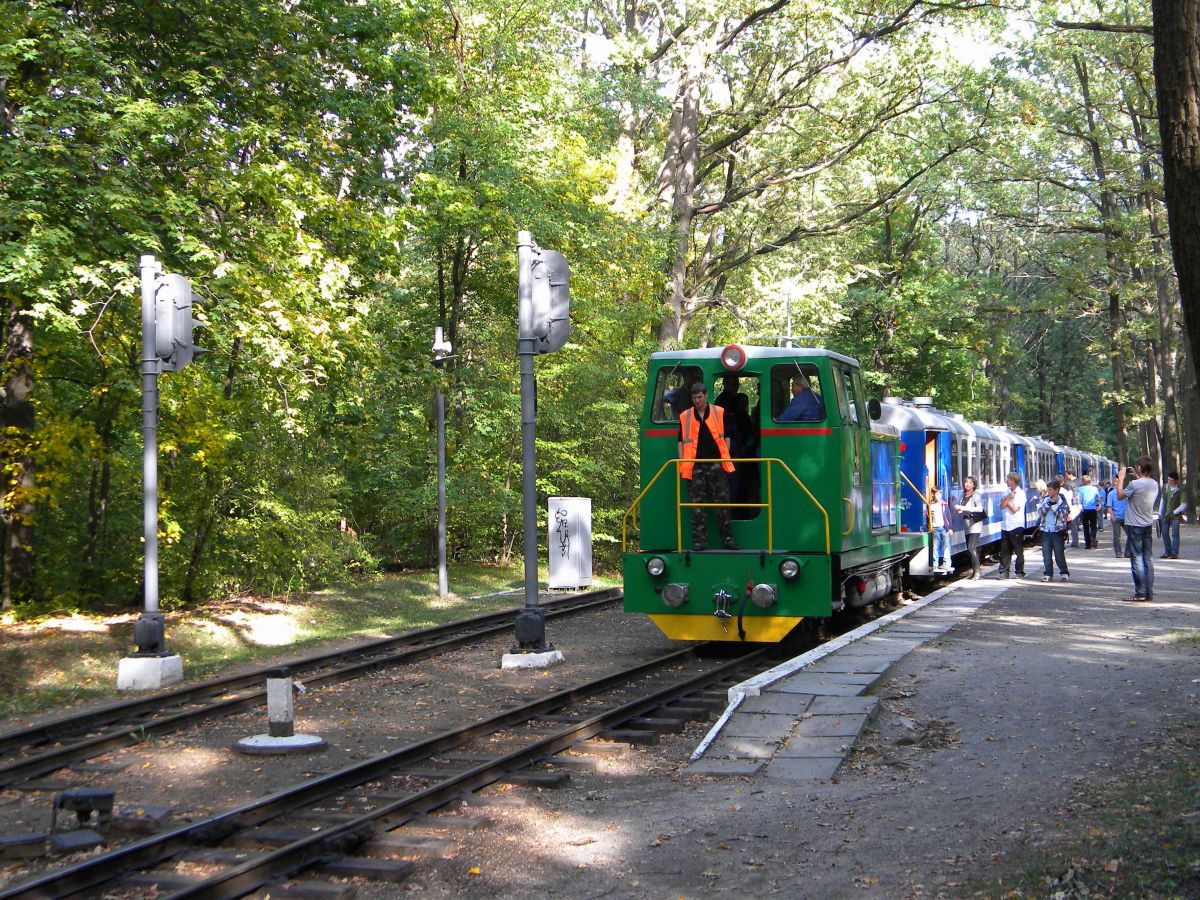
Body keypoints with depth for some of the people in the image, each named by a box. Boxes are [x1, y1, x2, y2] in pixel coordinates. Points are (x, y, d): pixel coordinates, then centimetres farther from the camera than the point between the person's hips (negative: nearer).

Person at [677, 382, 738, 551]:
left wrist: (725, 459, 2)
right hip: (695, 467, 1)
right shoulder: (684, 417, 8)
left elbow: (726, 437, 10)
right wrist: (682, 464, 1)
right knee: (697, 506, 1)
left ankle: (727, 538, 8)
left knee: (722, 502, 0)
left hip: (716, 465, -1)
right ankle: (699, 541, 6)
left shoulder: (719, 413, 6)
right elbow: (681, 442, 10)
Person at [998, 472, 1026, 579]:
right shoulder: (1007, 492, 13)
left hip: (1016, 525, -6)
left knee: (1018, 551, 1)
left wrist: (1007, 500, -3)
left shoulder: (1020, 493, -8)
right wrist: (1008, 497, -9)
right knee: (1005, 550, 7)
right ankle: (1004, 572, 11)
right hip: (1005, 525, 6)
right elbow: (1002, 506, 3)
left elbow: (1014, 509, -14)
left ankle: (1019, 572, 7)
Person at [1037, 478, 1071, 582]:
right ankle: (1048, 574, 12)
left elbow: (1062, 514, -13)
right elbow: (1040, 511, -3)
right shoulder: (1045, 499, 7)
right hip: (1046, 531, 4)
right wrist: (1049, 503, -12)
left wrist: (1054, 504, -16)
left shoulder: (1062, 500, -3)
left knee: (1059, 554, 1)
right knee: (1046, 554, 5)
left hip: (1057, 531, -4)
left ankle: (1064, 573, 12)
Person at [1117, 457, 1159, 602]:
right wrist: (1135, 476, 20)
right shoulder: (1154, 484, 3)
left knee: (1137, 559, -3)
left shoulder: (1134, 484, -18)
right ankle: (1149, 593, 11)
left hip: (1135, 526, -6)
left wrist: (1122, 478, 3)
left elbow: (1120, 495, -5)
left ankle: (1140, 594, -4)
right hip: (1148, 525, 6)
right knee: (1148, 559, 9)